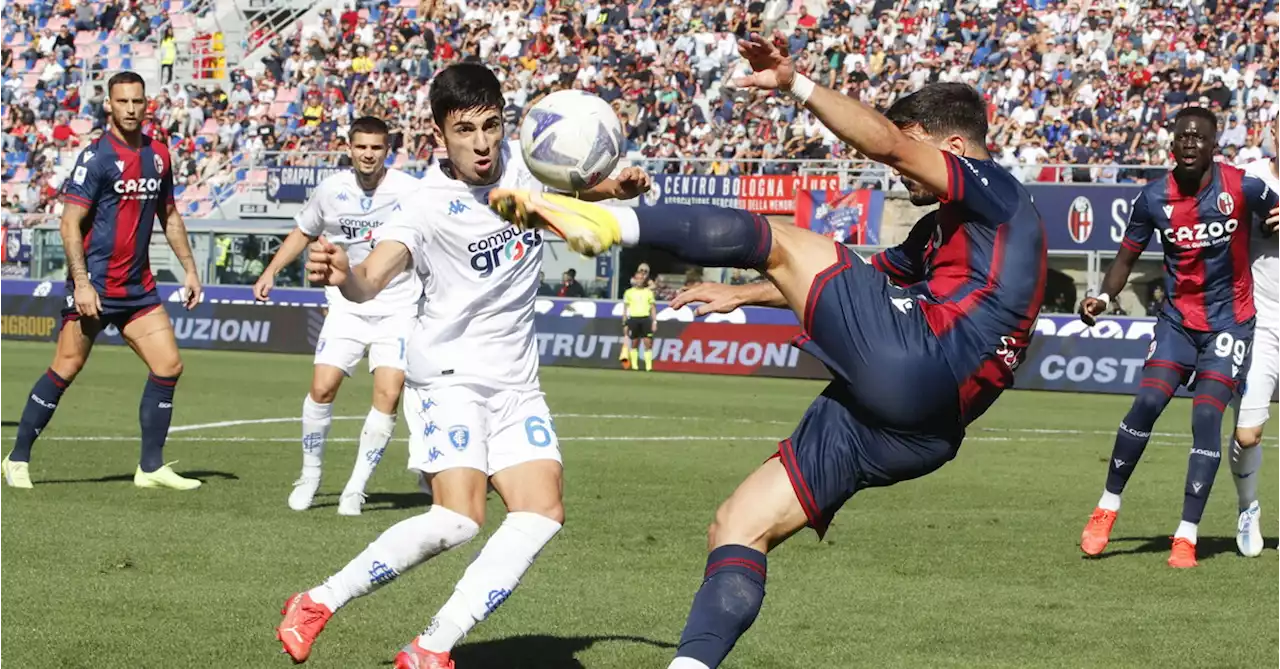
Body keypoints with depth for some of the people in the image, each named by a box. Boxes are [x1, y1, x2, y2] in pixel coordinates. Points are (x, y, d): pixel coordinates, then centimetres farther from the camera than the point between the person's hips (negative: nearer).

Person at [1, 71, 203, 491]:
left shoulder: (158, 156, 10)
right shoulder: (96, 157, -10)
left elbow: (169, 216, 22)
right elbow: (70, 223, -14)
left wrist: (189, 268, 16)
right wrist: (82, 282, -21)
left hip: (138, 287, 6)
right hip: (94, 285, -6)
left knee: (169, 366, -1)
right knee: (66, 369, -4)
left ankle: (151, 467, 7)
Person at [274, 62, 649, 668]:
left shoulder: (523, 163, -4)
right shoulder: (427, 208, -20)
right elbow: (371, 282, -34)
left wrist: (617, 188, -3)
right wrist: (342, 276, -58)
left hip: (515, 381, 6)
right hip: (449, 375, -6)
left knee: (542, 512, -11)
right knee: (458, 519, -22)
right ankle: (318, 603, -5)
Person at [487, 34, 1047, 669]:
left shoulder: (997, 196, 6)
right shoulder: (939, 232, 34)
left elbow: (884, 142, -10)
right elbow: (861, 278, 45)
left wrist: (797, 85, -14)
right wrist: (741, 292, 46)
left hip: (916, 362, -9)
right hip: (906, 430, 9)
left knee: (777, 240, -7)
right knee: (736, 526, 4)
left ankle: (604, 221, -23)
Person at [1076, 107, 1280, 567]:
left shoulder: (1242, 188, -12)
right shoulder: (1154, 198, -6)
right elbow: (1127, 256, 4)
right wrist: (1103, 297, -10)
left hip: (1229, 321, -2)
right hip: (1177, 318, 2)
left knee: (1207, 417, -12)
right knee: (1147, 403, -14)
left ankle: (1186, 537, -6)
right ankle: (1106, 509, 2)